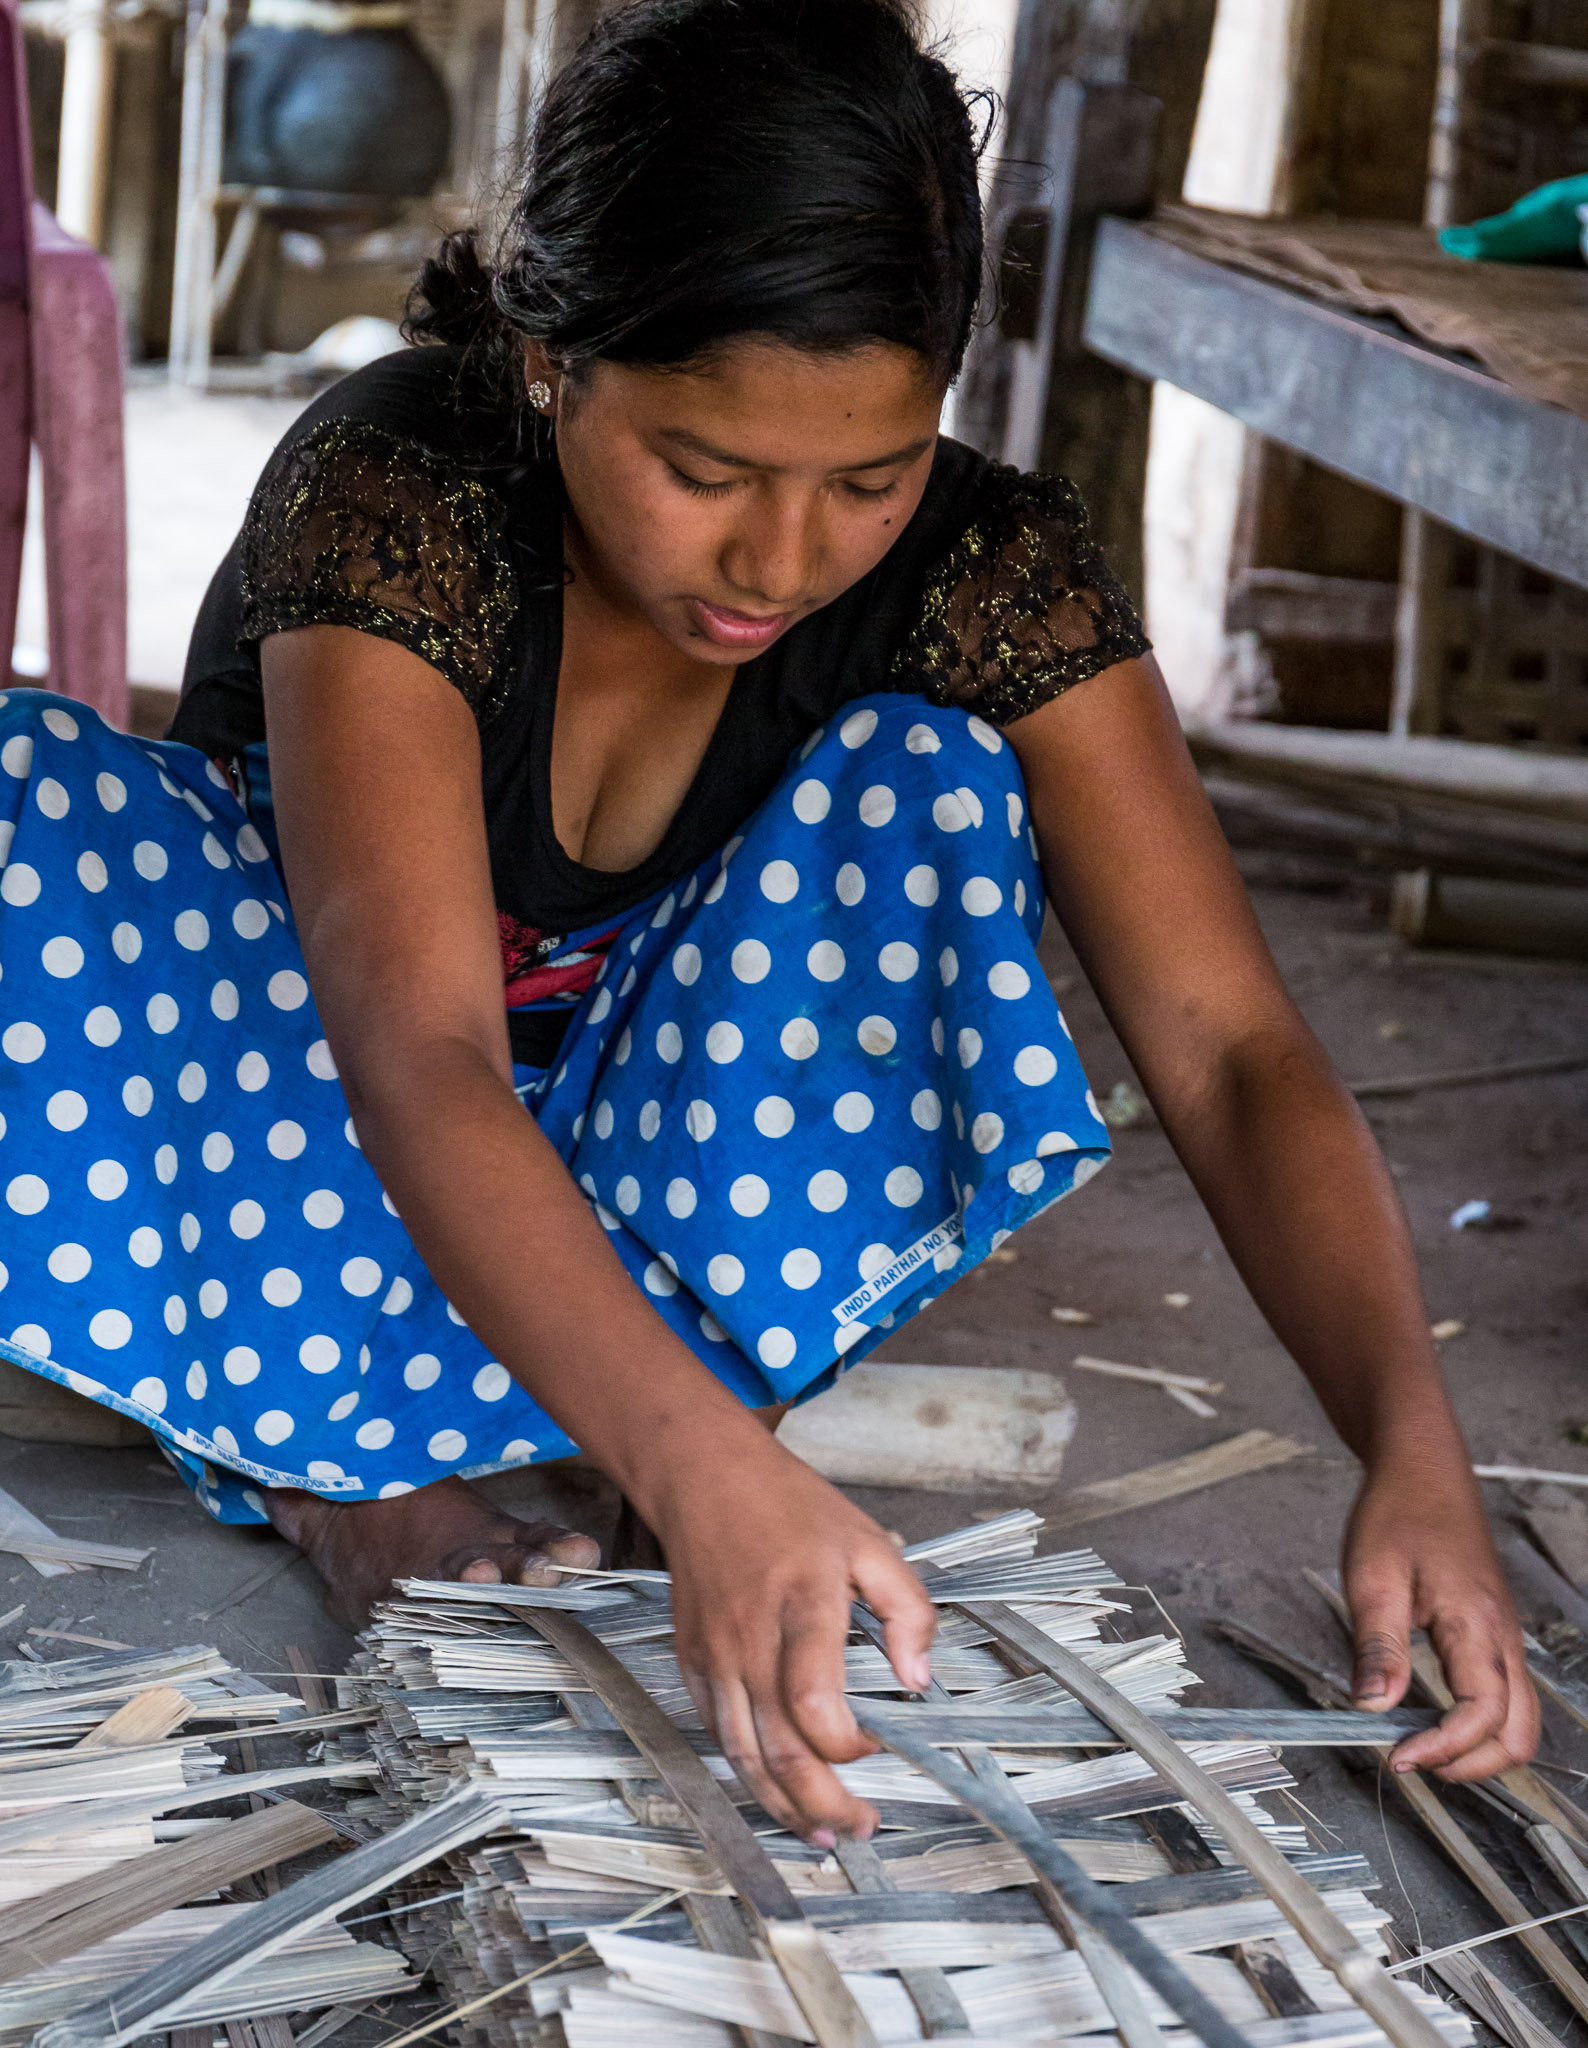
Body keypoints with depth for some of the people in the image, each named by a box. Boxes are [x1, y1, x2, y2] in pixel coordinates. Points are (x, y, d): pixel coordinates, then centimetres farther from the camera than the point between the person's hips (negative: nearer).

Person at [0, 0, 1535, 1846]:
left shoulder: (985, 575, -20)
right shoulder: (388, 496, -30)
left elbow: (1231, 1051, -25)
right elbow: (424, 1065, -43)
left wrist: (1410, 1447, -43)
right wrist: (708, 1474, -58)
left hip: (640, 1162, 2)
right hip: (319, 1135, -2)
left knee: (932, 794, -25)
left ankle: (421, 1420, -24)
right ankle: (347, 1467, -20)